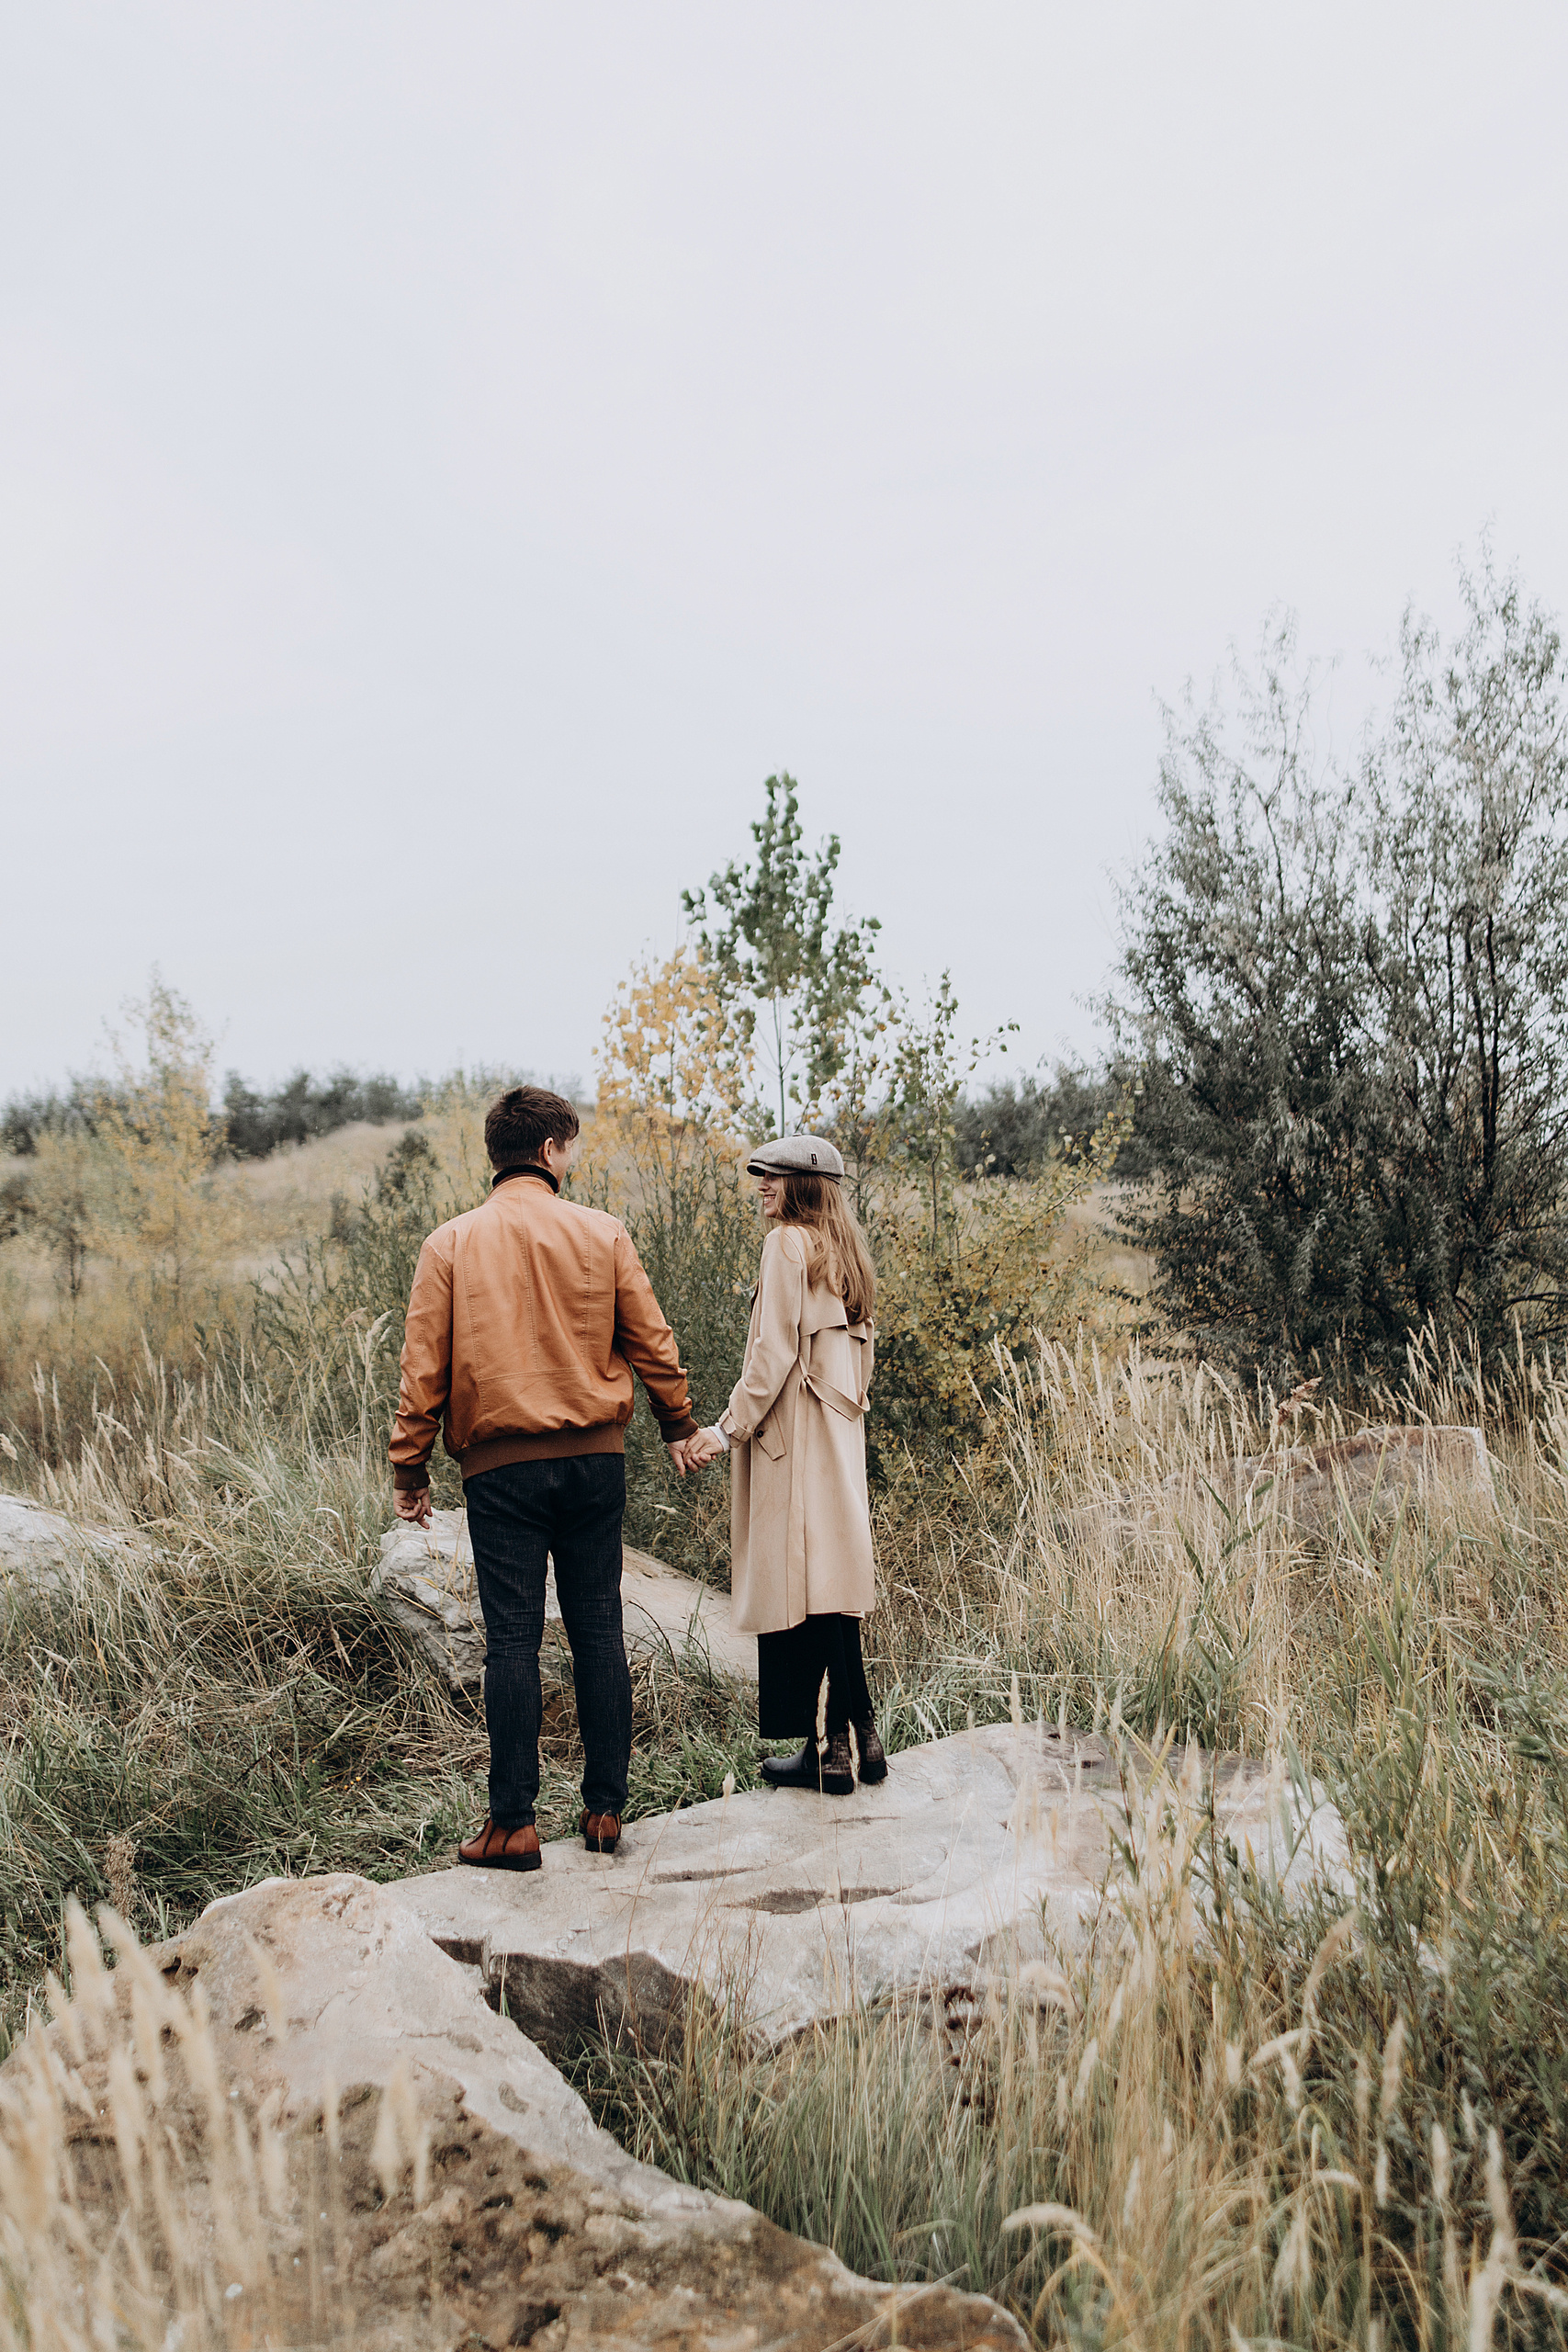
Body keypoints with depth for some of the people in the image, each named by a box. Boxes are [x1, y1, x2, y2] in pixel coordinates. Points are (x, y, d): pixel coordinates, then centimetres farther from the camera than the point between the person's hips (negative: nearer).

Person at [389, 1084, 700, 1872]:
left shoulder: (451, 1244, -1)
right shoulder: (602, 1234, 0)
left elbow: (423, 1369, -1)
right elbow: (651, 1341, 5)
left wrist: (410, 1468, 6)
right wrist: (678, 1425, 19)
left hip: (501, 1467, -1)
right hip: (594, 1456, 1)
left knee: (512, 1638, 2)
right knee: (597, 1630, 9)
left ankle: (512, 1822, 5)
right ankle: (606, 1807, 16)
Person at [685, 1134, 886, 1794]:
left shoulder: (788, 1244, -10)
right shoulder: (846, 1251, 16)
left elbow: (774, 1352, -15)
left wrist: (729, 1428, -12)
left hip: (793, 1440, -9)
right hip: (840, 1440, 9)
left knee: (801, 1587, -5)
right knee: (832, 1584, 11)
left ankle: (828, 1749, -3)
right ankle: (860, 1738, 14)